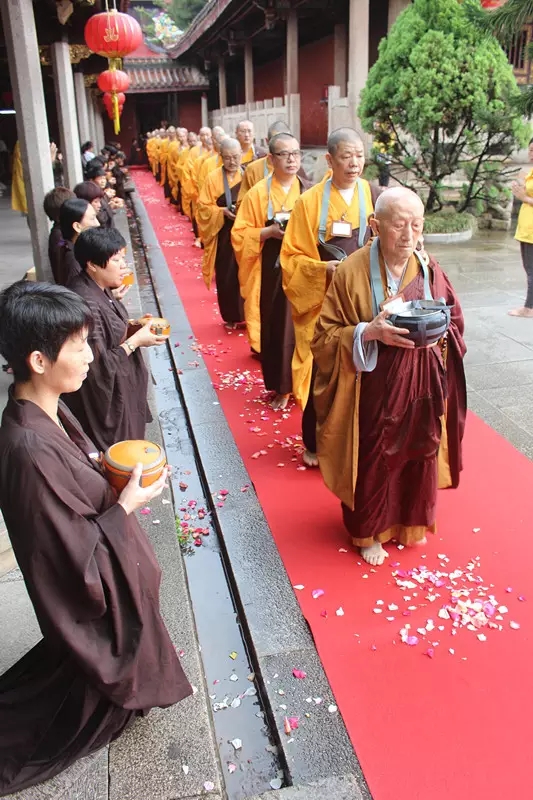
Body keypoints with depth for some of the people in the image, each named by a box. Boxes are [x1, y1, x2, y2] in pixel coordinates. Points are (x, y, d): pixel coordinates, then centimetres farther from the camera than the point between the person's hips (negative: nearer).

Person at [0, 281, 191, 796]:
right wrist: (125, 506, -21)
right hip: (91, 593, -7)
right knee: (98, 670, 21)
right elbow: (73, 558, -29)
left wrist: (105, 465, -6)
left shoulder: (45, 411, -10)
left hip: (104, 570, 8)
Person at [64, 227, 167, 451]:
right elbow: (98, 367, -28)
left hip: (118, 389, 9)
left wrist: (132, 328, -1)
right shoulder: (86, 304, -30)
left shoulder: (98, 289, 0)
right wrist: (135, 341, -21)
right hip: (105, 397, -9)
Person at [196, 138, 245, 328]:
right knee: (226, 275, 4)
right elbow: (204, 207, -1)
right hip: (223, 234, 0)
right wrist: (222, 211, -18)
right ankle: (230, 316, 18)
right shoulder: (213, 178, 2)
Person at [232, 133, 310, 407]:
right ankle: (281, 385, 14)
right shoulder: (258, 193, -1)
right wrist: (270, 231, -17)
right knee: (276, 326, 1)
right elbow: (240, 235, -2)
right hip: (272, 269, -1)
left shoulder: (309, 191, 5)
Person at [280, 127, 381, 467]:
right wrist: (323, 268, -20)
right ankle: (316, 443, 21)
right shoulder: (309, 201, -3)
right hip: (323, 300, -2)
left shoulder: (376, 196, 4)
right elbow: (293, 257, -3)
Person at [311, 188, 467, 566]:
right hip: (374, 387, -3)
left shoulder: (429, 269, -2)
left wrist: (438, 334, -15)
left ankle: (411, 521, 42)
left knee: (419, 452, 16)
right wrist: (368, 332, -27)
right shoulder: (352, 272, -14)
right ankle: (369, 530, 34)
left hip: (422, 386, 4)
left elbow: (455, 323, 8)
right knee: (373, 459, 9)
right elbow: (325, 336, -11)